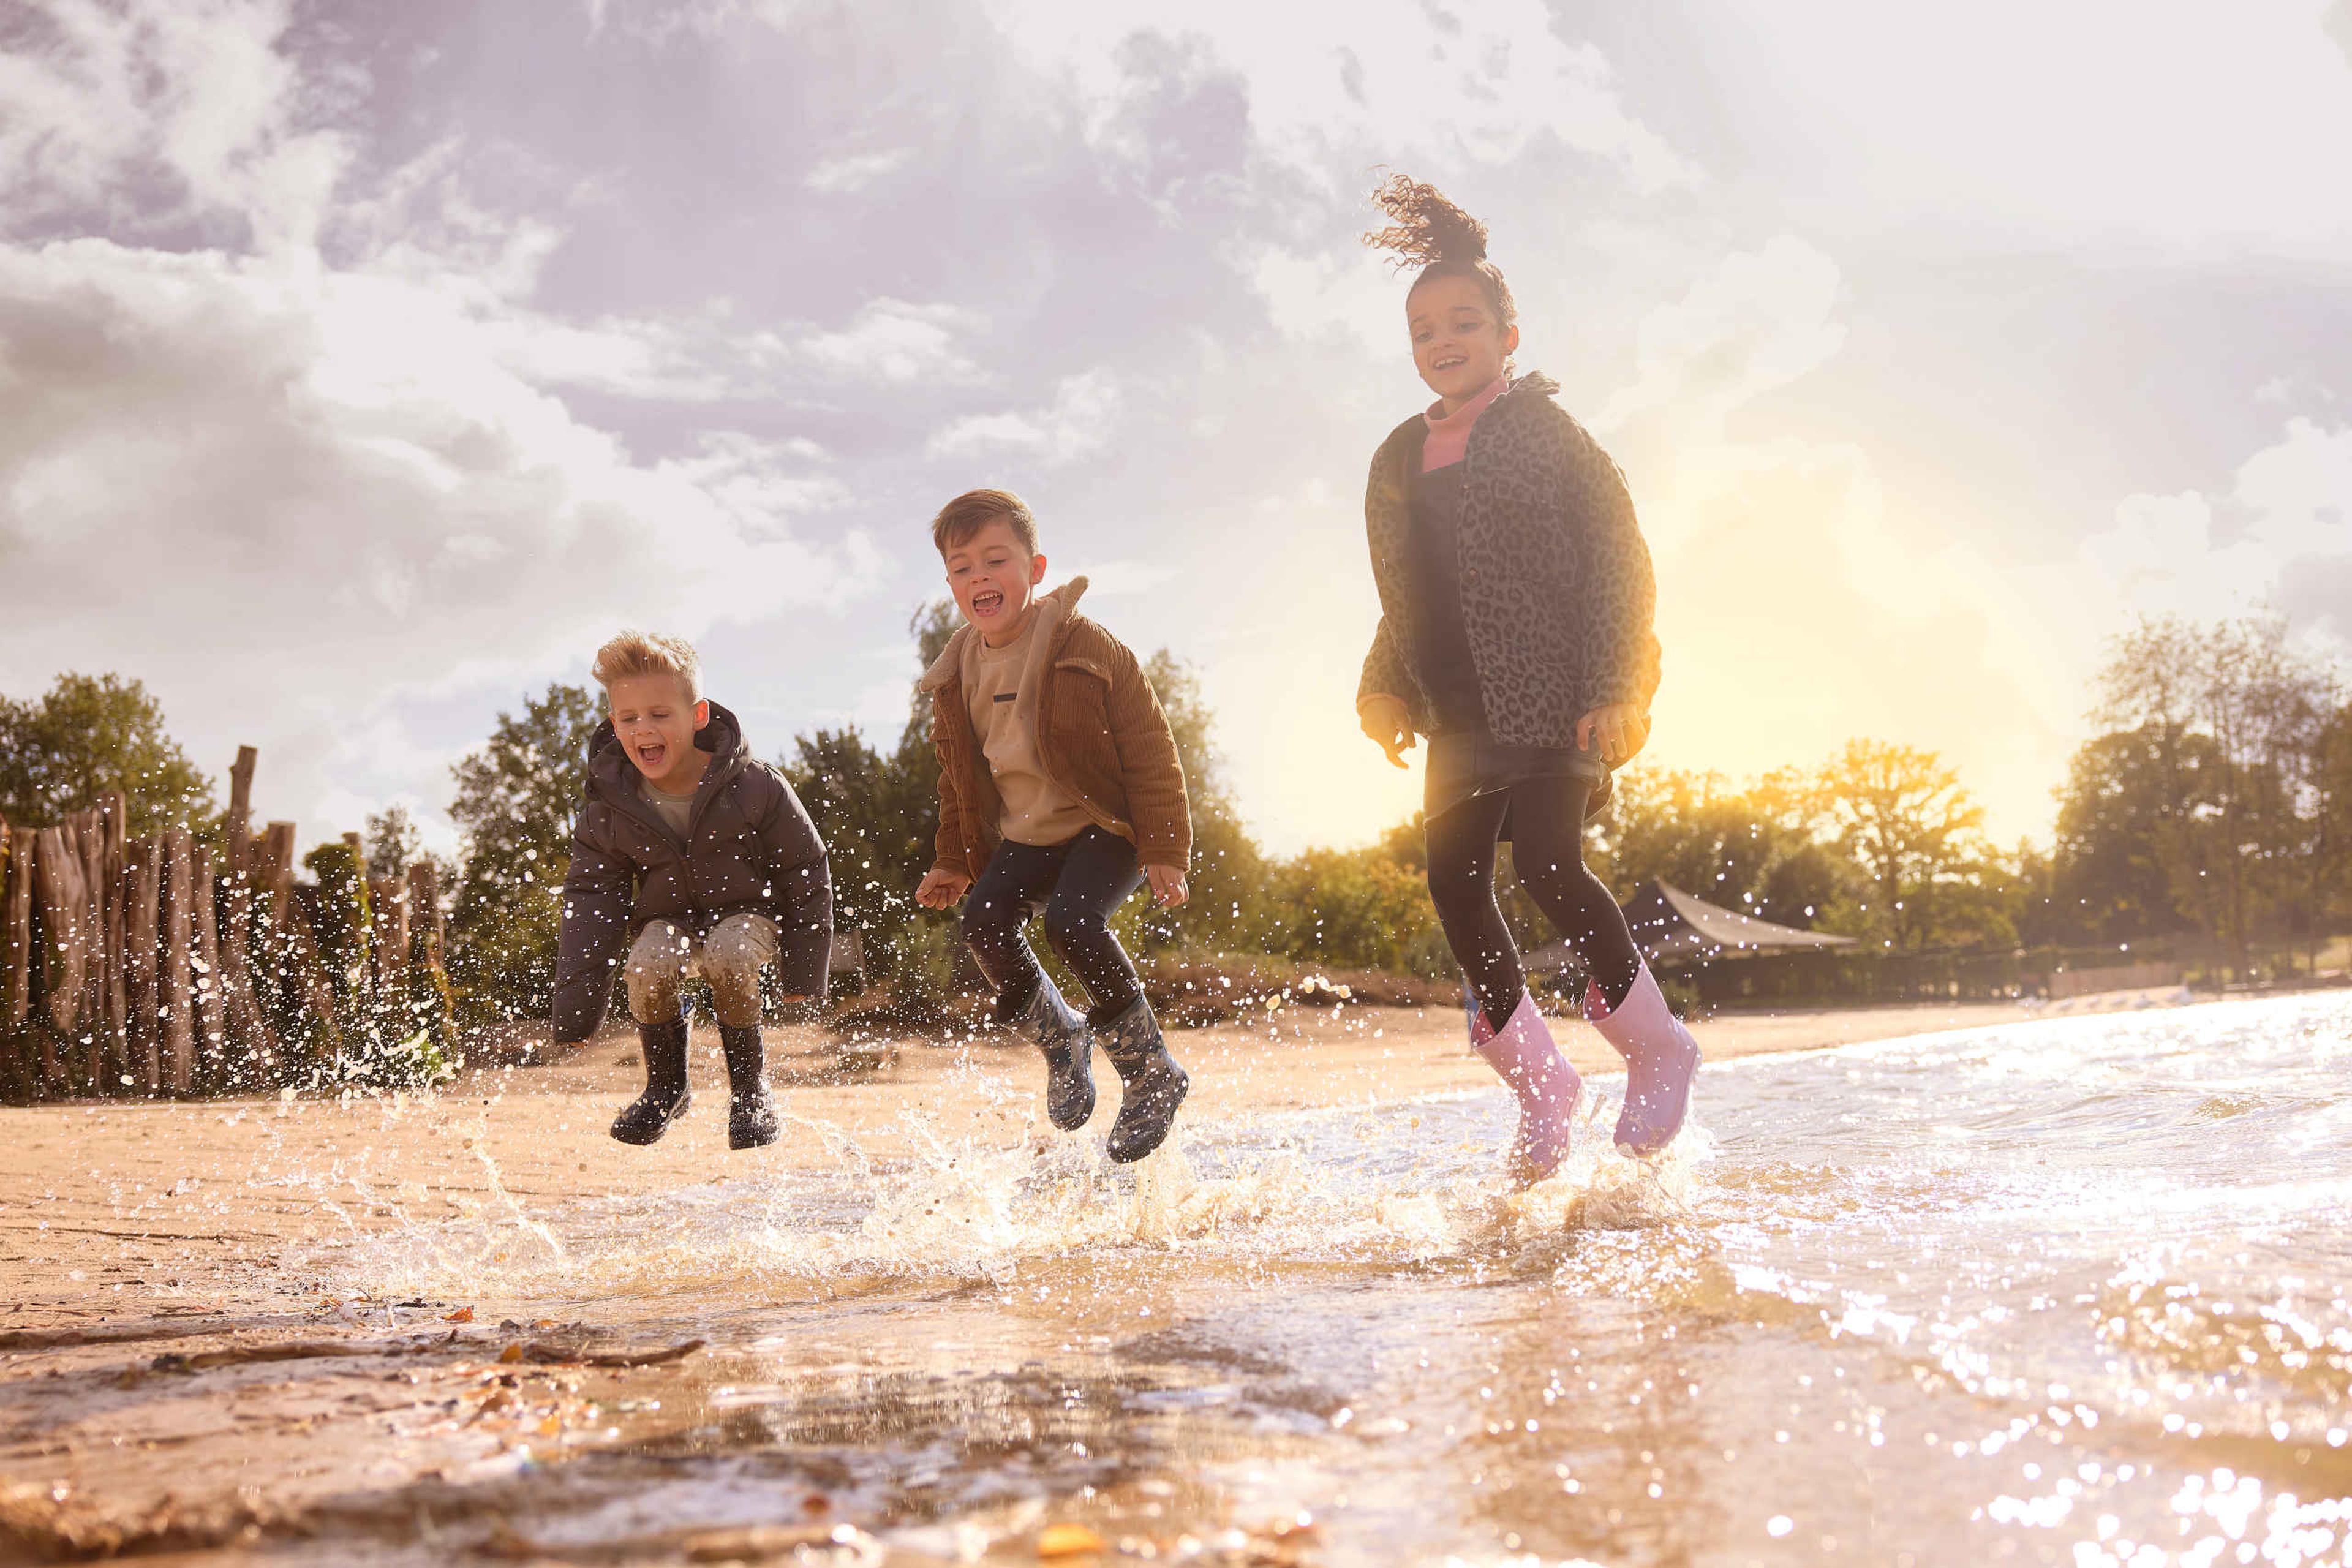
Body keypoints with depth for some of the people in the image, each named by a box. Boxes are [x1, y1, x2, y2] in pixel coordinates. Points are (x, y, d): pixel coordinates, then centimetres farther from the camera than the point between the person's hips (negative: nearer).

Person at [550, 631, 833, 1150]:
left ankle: (749, 1086, -11)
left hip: (748, 912, -2)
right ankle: (666, 1087, -4)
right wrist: (575, 1005, -13)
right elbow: (591, 898, -5)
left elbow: (806, 875, -7)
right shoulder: (607, 809, -12)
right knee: (649, 966, -31)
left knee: (729, 955, -36)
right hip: (666, 917, 2)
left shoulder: (755, 787, -19)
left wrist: (804, 972, -5)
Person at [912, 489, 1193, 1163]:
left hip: (1106, 826, -6)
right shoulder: (956, 677, 3)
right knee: (985, 919, -18)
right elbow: (958, 780, 17)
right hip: (1026, 836, 6)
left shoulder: (1084, 646, -15)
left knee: (1072, 919, -28)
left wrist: (1162, 850, -15)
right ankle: (1061, 1039, 9)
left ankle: (1152, 1073, -10)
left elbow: (1150, 749, -12)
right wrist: (954, 862, 14)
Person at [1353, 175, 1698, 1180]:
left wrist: (1616, 691, -12)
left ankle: (1657, 1050, 0)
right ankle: (1541, 1086, 12)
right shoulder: (1402, 458, 16)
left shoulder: (1544, 430, 0)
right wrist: (1382, 684, 8)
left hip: (1556, 693, -5)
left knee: (1548, 864, -21)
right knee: (1455, 882, -4)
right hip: (1461, 713, 6)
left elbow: (1621, 561, -4)